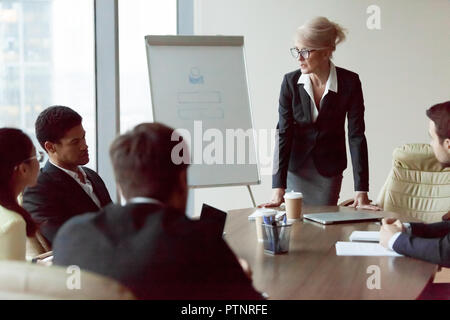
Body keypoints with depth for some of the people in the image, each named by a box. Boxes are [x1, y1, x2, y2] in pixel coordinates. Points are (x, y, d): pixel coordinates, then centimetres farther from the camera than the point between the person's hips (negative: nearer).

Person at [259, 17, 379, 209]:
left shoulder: (349, 82, -15)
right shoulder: (290, 82, -12)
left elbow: (356, 135, -15)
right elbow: (283, 134, -13)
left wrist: (361, 192, -20)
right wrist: (278, 190, -21)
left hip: (329, 170, 0)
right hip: (295, 167, 0)